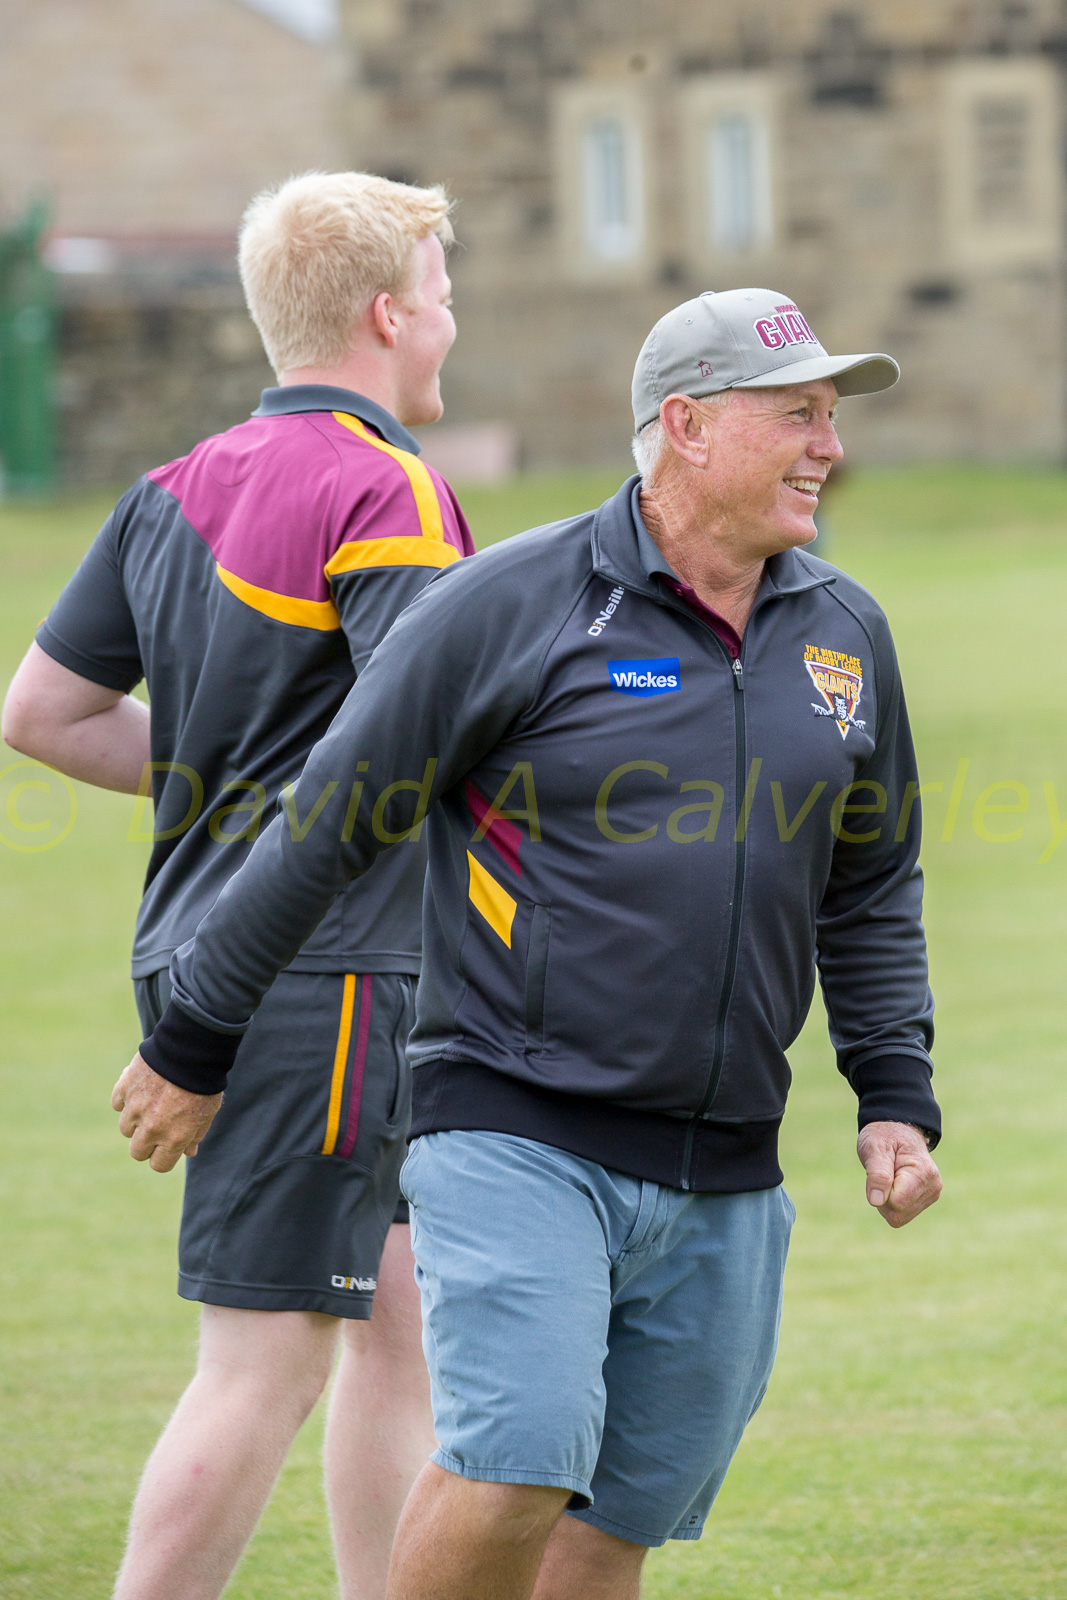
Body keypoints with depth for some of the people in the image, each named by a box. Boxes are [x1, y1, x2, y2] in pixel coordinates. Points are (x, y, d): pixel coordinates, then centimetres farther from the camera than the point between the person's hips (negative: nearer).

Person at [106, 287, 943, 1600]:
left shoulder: (846, 638, 11)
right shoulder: (514, 605, -6)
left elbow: (871, 895, 23)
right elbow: (326, 826, -1)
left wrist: (896, 1097, 11)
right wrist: (193, 1048, 3)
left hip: (724, 1188, 5)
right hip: (516, 1137, -5)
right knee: (519, 1459, -21)